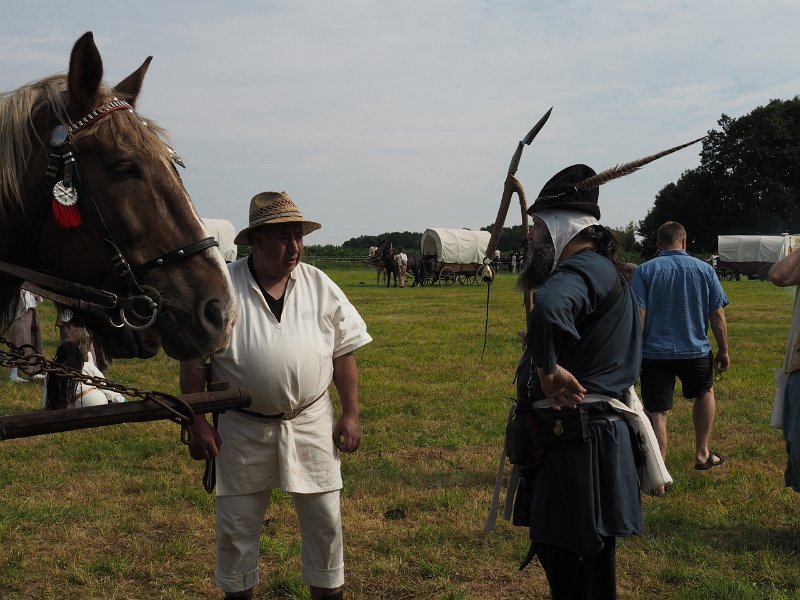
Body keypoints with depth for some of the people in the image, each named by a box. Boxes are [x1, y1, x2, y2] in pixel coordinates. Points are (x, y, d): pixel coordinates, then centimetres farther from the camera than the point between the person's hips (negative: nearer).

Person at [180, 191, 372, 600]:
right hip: (243, 426, -1)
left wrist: (351, 414, 1)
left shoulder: (320, 286, 0)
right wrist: (198, 423, -7)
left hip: (311, 423, 2)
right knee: (236, 528, 12)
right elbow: (193, 362, -5)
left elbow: (343, 355, 5)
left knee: (324, 521, 10)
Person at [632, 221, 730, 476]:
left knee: (657, 415, 3)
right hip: (695, 350, 2)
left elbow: (638, 316, -10)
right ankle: (702, 454, 35)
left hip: (655, 353, -2)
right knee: (705, 393, 29)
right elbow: (718, 315, 1)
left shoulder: (644, 271, -3)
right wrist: (723, 351, 10)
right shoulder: (704, 269, 1)